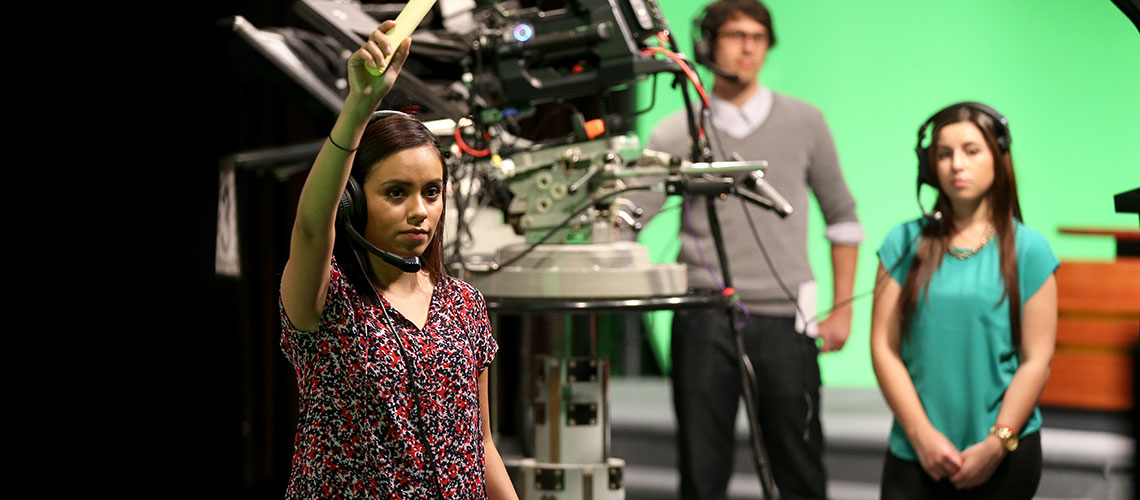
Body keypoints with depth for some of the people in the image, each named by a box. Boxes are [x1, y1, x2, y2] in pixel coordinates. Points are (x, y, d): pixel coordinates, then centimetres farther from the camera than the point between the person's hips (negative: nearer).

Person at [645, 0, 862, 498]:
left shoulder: (804, 122, 8)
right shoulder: (676, 133, 6)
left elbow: (842, 217, 14)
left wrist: (841, 309, 9)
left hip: (784, 321, 0)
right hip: (704, 320, 0)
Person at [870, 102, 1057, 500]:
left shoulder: (1027, 249, 2)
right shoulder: (906, 243, 6)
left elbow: (1036, 359, -1)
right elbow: (884, 347, 2)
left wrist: (996, 444, -8)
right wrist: (922, 434, -7)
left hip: (1004, 456, -1)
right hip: (914, 451, 1)